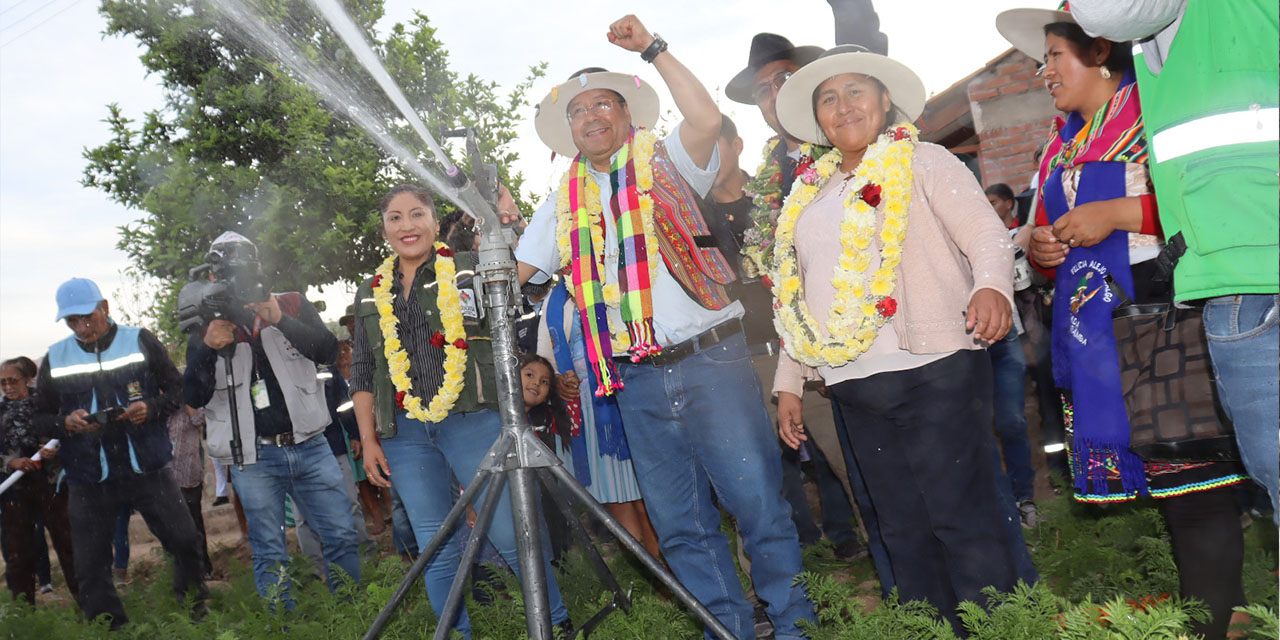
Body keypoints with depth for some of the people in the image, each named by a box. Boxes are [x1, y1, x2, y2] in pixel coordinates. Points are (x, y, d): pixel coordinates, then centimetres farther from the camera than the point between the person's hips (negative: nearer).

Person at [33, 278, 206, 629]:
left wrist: (151, 408, -15)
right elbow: (41, 418, 10)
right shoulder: (55, 359, 5)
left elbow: (177, 389, 4)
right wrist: (66, 423, -12)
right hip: (88, 479, 2)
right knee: (91, 568, 5)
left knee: (184, 541, 1)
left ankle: (196, 609, 24)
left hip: (148, 469, -1)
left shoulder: (140, 342, 0)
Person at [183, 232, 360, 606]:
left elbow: (328, 351, -8)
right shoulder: (206, 328, 7)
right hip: (253, 459, -1)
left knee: (342, 536, 2)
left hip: (308, 446, 1)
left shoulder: (292, 305, 7)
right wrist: (207, 347, -14)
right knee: (269, 554, 3)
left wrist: (279, 319, -20)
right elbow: (194, 397, 1)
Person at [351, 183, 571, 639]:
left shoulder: (471, 270, 6)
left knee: (512, 536, -6)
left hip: (473, 421, -3)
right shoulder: (371, 293, 16)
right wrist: (368, 440, 10)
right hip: (405, 434, 4)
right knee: (437, 551, 5)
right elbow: (362, 374, 18)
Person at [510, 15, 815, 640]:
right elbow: (513, 269, 20)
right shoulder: (564, 202, 16)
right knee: (681, 525, 9)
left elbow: (707, 119, -16)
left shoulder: (664, 164, 4)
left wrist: (652, 47, -12)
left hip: (708, 359, -4)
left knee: (757, 500, -3)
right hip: (637, 382, 4)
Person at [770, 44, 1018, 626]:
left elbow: (987, 236, -7)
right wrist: (788, 381, 19)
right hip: (855, 385, 6)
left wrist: (992, 286, -28)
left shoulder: (922, 162, 5)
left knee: (961, 519, -6)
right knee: (903, 531, 9)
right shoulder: (810, 191, 20)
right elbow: (800, 295, 22)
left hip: (935, 369, -5)